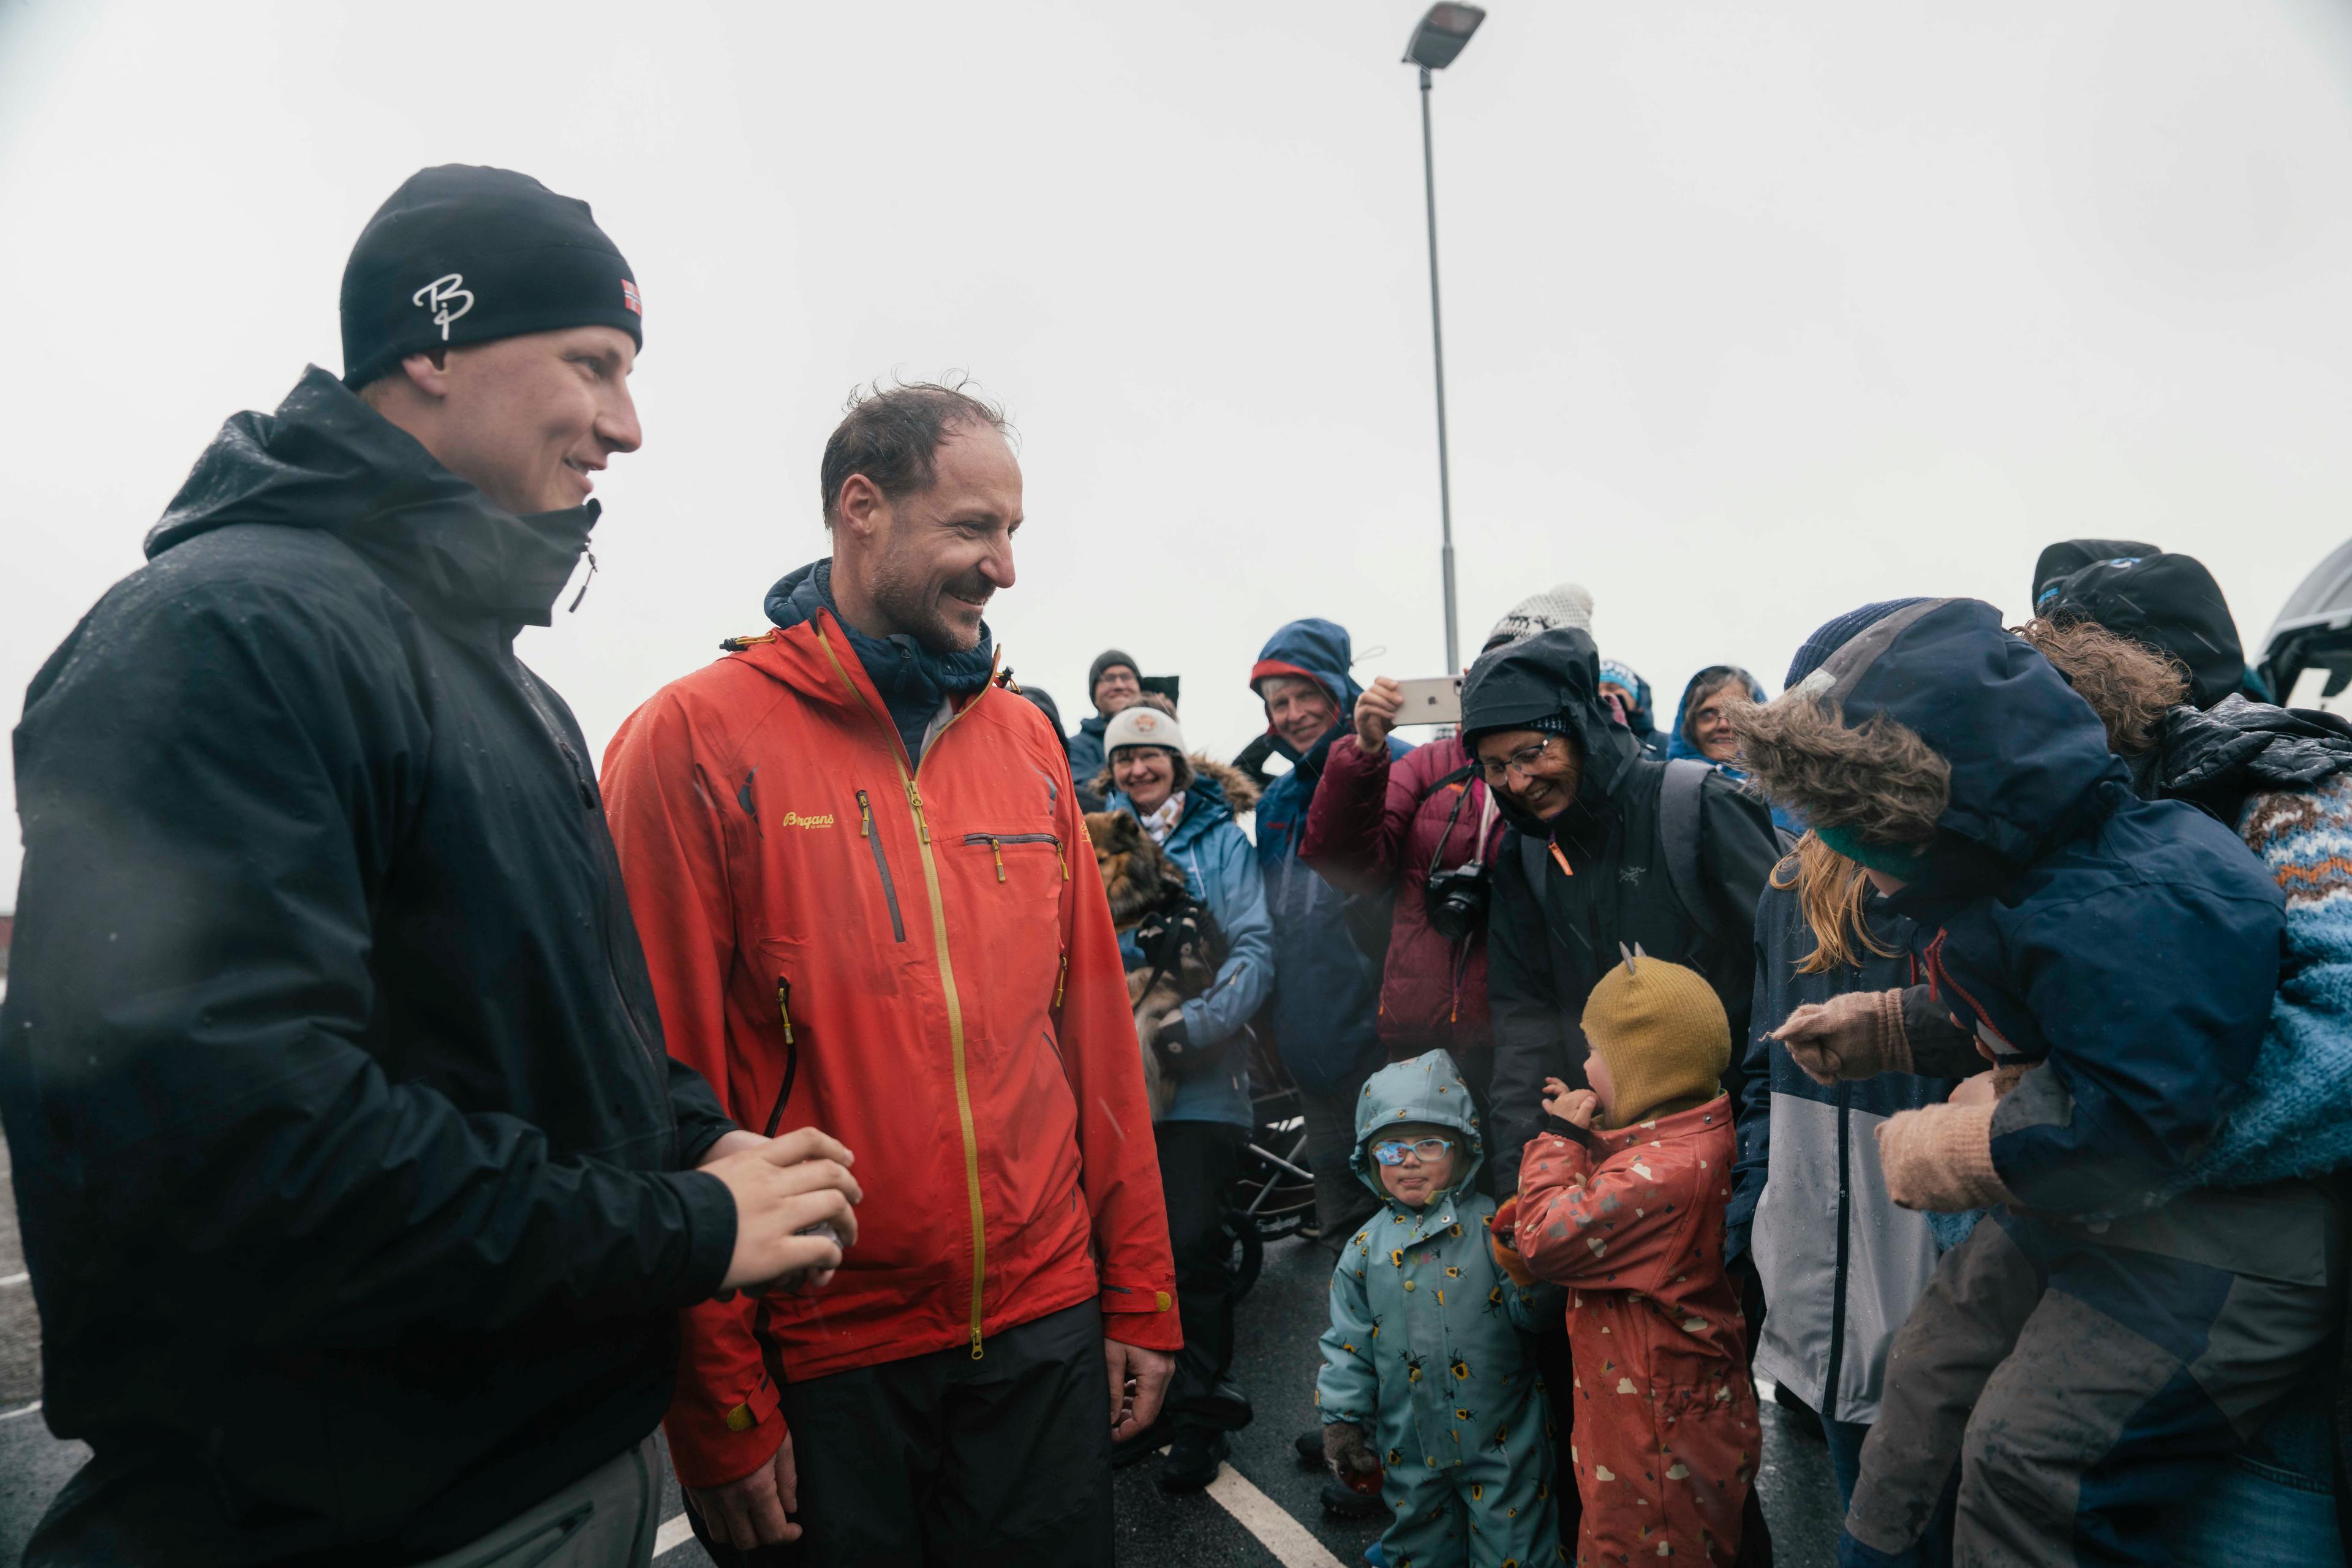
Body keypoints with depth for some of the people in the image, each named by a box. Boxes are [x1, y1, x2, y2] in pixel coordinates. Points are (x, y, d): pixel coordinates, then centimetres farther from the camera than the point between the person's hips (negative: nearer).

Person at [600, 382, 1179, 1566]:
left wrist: (1140, 1291, 6)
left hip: (1045, 1326, 4)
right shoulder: (696, 740, -11)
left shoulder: (1024, 738, 4)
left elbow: (1093, 1026, 5)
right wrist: (718, 1406, -7)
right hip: (817, 1355, -4)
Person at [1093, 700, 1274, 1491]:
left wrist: (1196, 1024, -19)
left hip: (1200, 1078, -3)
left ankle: (1198, 1413, 18)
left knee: (1193, 1242, -1)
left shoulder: (1219, 837, 2)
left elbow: (1255, 947, -7)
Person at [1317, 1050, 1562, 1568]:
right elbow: (1348, 1344, 6)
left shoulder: (1490, 1224, -9)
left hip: (1500, 1440, -3)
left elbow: (1537, 1312, -9)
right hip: (1409, 1445, 3)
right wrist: (1342, 1421, 4)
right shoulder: (1368, 1247, -1)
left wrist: (1521, 1272, -28)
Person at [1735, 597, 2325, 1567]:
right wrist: (1876, 1030, 7)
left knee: (2021, 1455, -11)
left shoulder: (2125, 912, -33)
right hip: (2063, 1209, 10)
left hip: (2215, 1248, -10)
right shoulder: (2013, 873, -1)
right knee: (1926, 1372, 16)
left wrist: (1950, 1150, -21)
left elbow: (2137, 1124, -32)